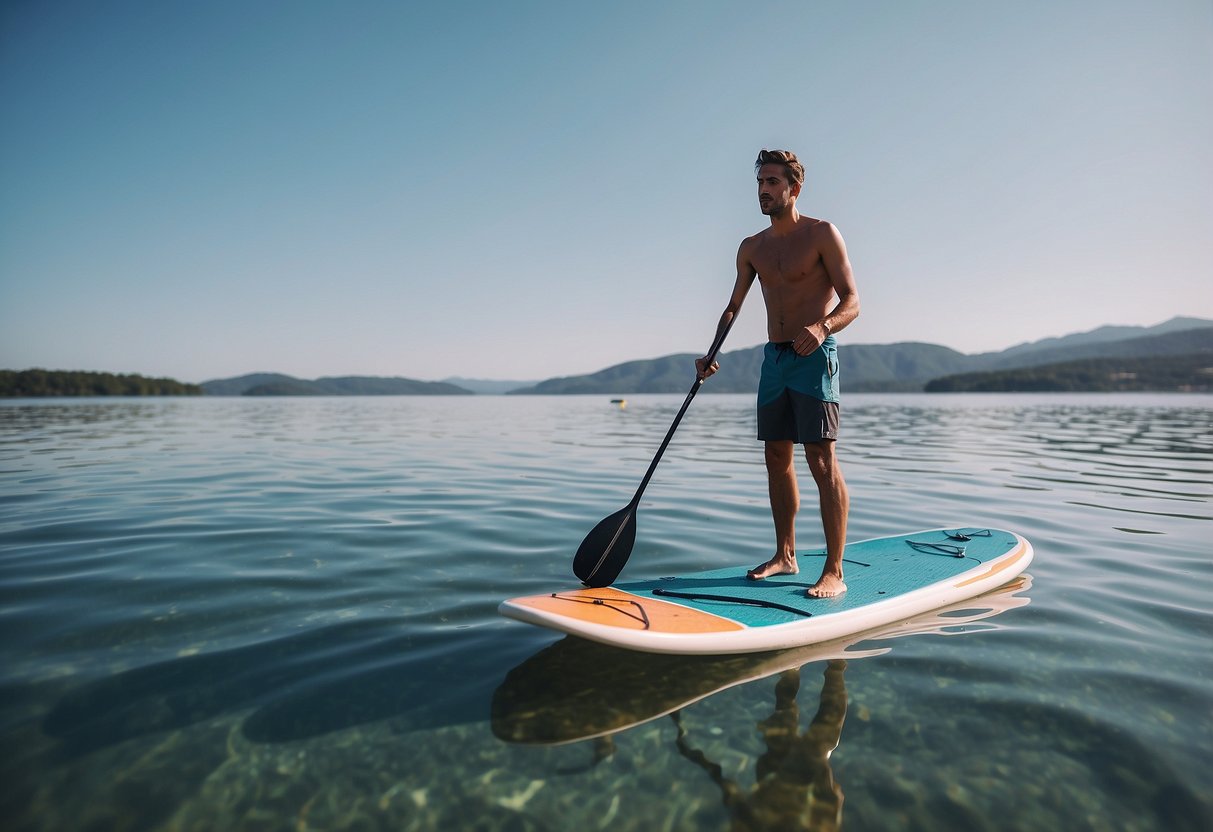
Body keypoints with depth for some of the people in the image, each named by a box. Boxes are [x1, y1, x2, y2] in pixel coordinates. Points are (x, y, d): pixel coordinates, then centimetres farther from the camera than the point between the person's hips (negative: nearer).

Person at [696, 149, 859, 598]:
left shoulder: (822, 234, -3)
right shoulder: (752, 248, 13)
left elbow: (851, 302, -8)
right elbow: (733, 308, 16)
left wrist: (821, 327, -29)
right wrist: (711, 355, 2)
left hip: (814, 357, -6)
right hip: (774, 358, 6)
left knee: (822, 460, -11)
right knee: (777, 459, 8)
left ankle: (834, 573, -6)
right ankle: (785, 556, 20)